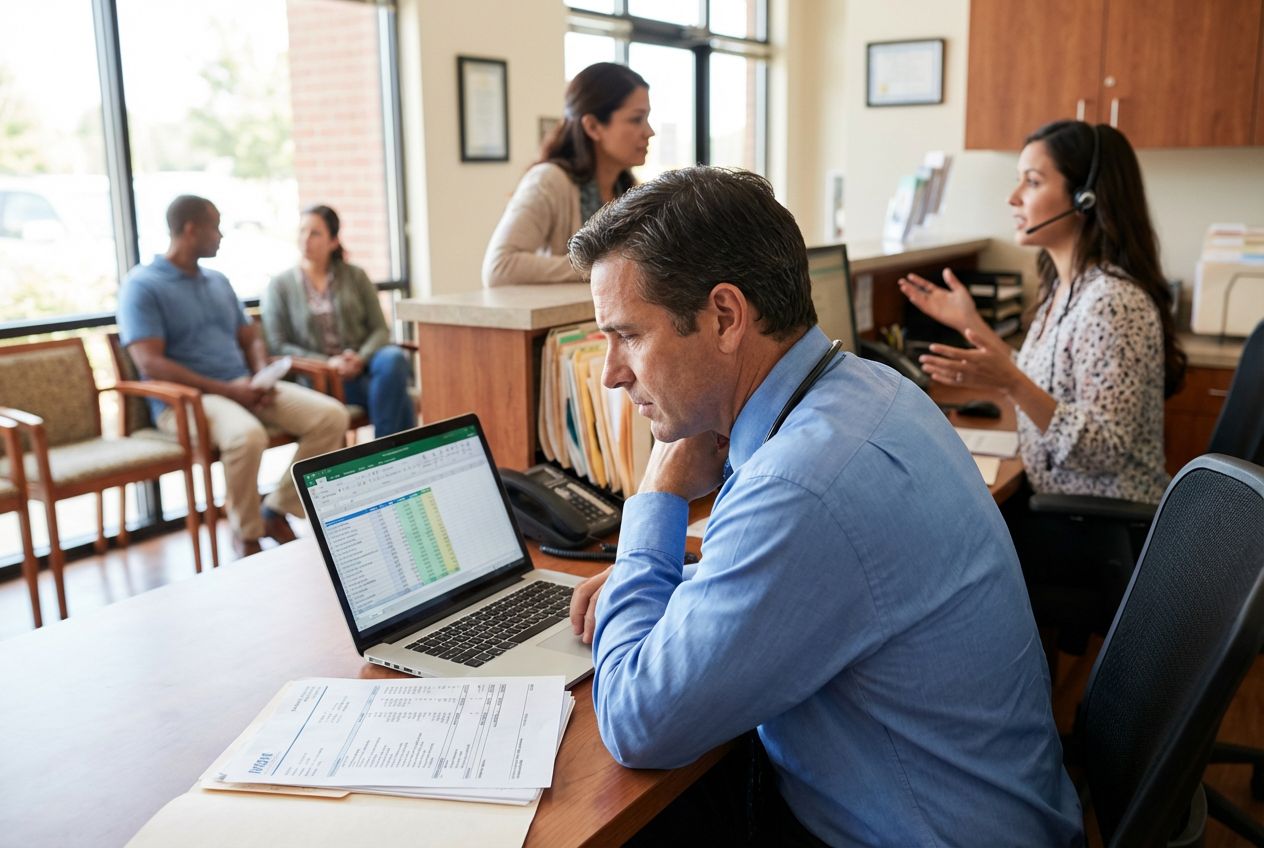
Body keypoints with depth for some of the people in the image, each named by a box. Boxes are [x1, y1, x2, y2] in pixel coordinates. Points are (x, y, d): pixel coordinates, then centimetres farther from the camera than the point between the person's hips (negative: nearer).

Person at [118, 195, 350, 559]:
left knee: (331, 416, -14)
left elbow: (251, 339, 22)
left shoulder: (218, 281, 20)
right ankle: (246, 535, -13)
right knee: (246, 434, -39)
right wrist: (225, 389, -20)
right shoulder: (141, 286, -4)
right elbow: (150, 364, -15)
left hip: (244, 388, 7)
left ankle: (277, 512, 0)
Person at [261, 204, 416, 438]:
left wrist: (361, 358, -14)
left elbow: (380, 329, 7)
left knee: (392, 359, -34)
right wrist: (327, 363, -13)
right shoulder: (279, 286, 8)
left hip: (362, 364, 3)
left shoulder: (355, 277, 13)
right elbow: (277, 347, 1)